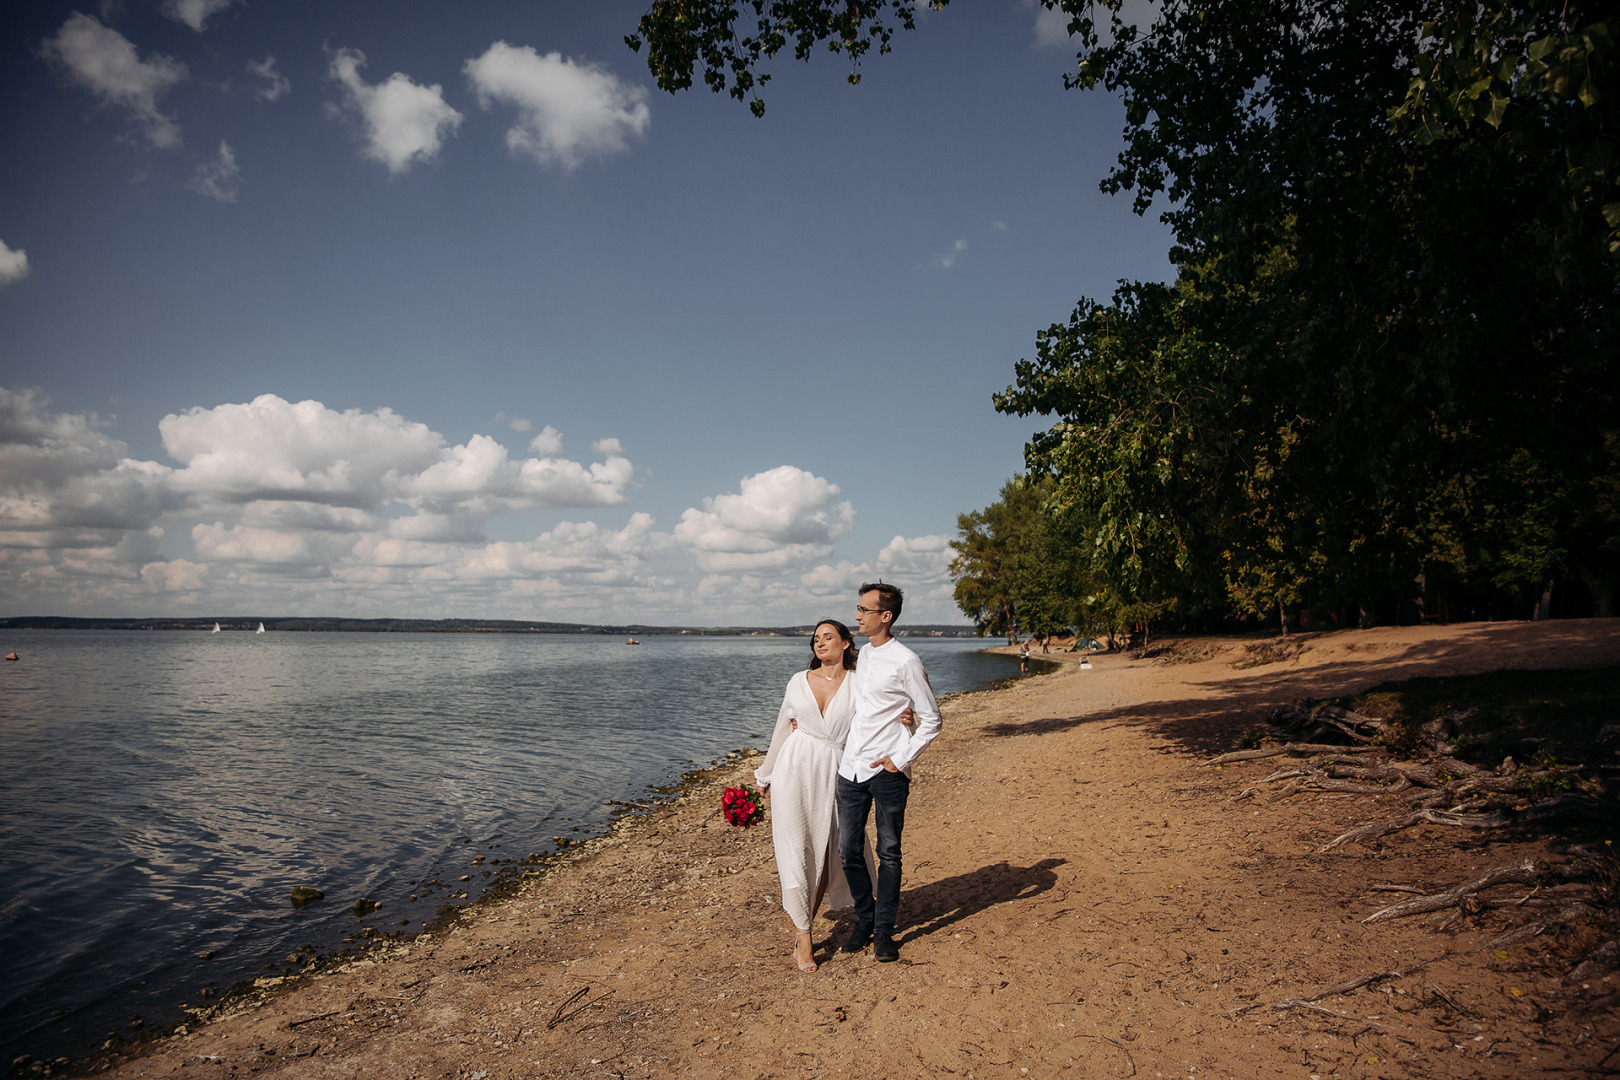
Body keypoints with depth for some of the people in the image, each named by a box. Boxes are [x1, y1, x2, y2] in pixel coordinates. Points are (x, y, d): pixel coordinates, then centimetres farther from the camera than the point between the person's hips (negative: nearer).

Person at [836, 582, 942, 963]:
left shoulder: (905, 662, -11)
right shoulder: (863, 653, 11)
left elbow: (931, 719, -6)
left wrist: (901, 759, -11)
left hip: (887, 772, -6)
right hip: (851, 767, 6)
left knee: (888, 853, 5)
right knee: (848, 851, 10)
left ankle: (884, 931, 18)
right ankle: (864, 921, 27)